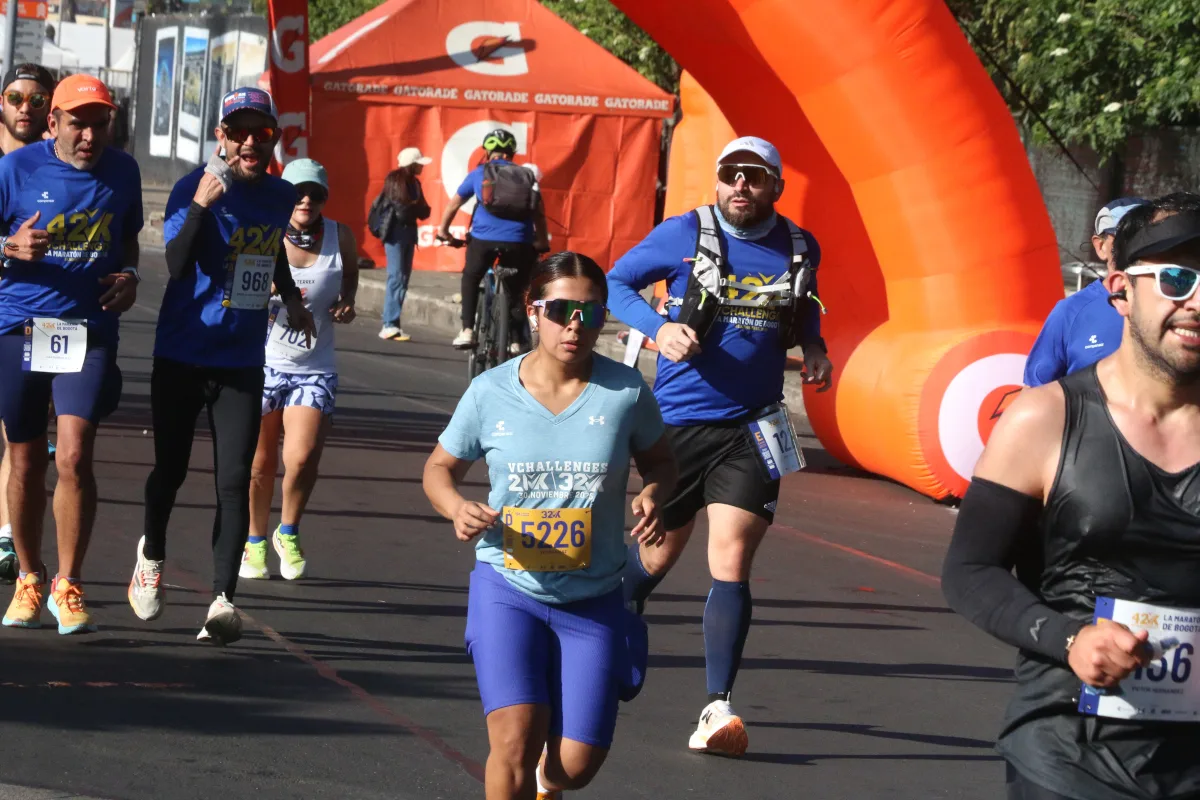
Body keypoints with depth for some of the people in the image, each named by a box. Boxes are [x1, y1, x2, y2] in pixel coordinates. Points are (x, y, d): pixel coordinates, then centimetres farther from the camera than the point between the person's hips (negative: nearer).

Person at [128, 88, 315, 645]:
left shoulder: (281, 196, 5)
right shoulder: (193, 188, -12)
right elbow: (176, 264, -27)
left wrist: (290, 295, 22)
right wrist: (202, 204, -37)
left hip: (242, 363, 3)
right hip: (182, 356, -3)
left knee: (234, 481, -8)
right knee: (171, 468, 8)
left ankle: (222, 599, -12)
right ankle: (152, 555, 37)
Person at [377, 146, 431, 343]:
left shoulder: (414, 182, 14)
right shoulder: (395, 179, -9)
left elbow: (423, 211, 11)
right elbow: (401, 208, -16)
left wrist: (413, 207, -9)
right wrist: (416, 206, -2)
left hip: (409, 231, 8)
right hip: (396, 231, -8)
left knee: (404, 278, 6)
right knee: (396, 277, -13)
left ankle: (392, 324, 7)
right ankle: (389, 325, -15)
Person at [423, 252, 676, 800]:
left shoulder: (625, 391, -6)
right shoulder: (490, 393, -6)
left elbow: (659, 460, 10)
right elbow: (441, 467, 8)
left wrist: (652, 497, -13)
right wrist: (458, 509, -14)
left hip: (593, 600, 1)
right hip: (508, 589, -1)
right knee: (516, 739, -20)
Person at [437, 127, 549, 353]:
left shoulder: (479, 173, 15)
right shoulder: (526, 176, 18)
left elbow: (454, 203, 20)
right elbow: (539, 213, 17)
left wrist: (443, 229, 33)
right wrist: (542, 241, 27)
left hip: (484, 238, -1)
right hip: (519, 242, 1)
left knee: (470, 279, 22)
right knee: (515, 290, 16)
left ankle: (467, 331, 11)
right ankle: (518, 341, 10)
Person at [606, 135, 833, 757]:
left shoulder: (799, 248, 4)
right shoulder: (683, 234, -5)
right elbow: (616, 282, 3)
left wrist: (813, 346, 4)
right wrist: (658, 328, -15)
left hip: (751, 429, 1)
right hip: (679, 420, -1)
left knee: (730, 565, -10)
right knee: (659, 554, 13)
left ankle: (717, 709, -10)